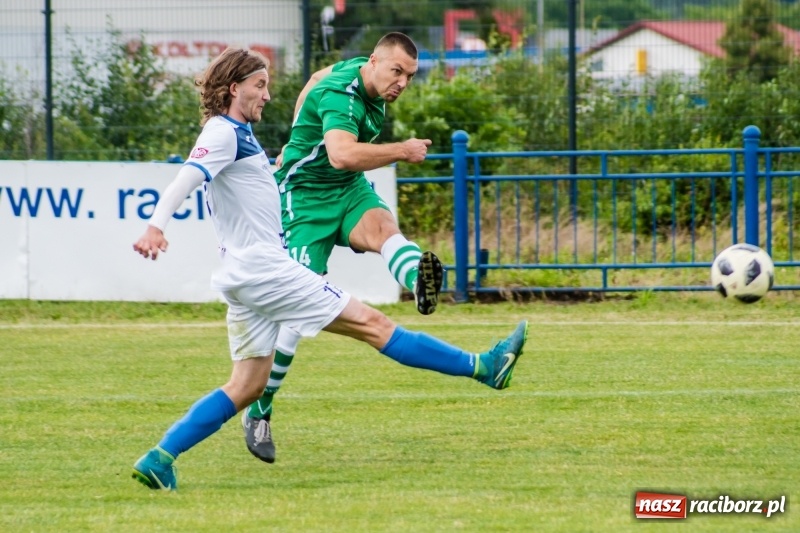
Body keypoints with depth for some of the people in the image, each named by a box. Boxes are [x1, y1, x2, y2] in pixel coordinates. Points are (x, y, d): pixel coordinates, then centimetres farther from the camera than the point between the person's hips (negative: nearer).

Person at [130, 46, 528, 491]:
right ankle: (481, 367, -4)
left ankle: (159, 459, -1)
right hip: (262, 267, -10)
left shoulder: (239, 134, 20)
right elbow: (186, 178, -26)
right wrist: (156, 226, -42)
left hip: (248, 278, 10)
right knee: (371, 323, -6)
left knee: (248, 386, 6)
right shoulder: (223, 133, -10)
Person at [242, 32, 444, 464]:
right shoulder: (341, 95, -26)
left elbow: (315, 80, 25)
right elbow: (342, 154, -45)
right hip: (306, 197, -8)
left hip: (349, 190, 8)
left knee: (383, 227, -29)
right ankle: (258, 412, 4)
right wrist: (402, 150, -36)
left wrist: (296, 144, 32)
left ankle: (421, 281, -64)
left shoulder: (356, 70, 3)